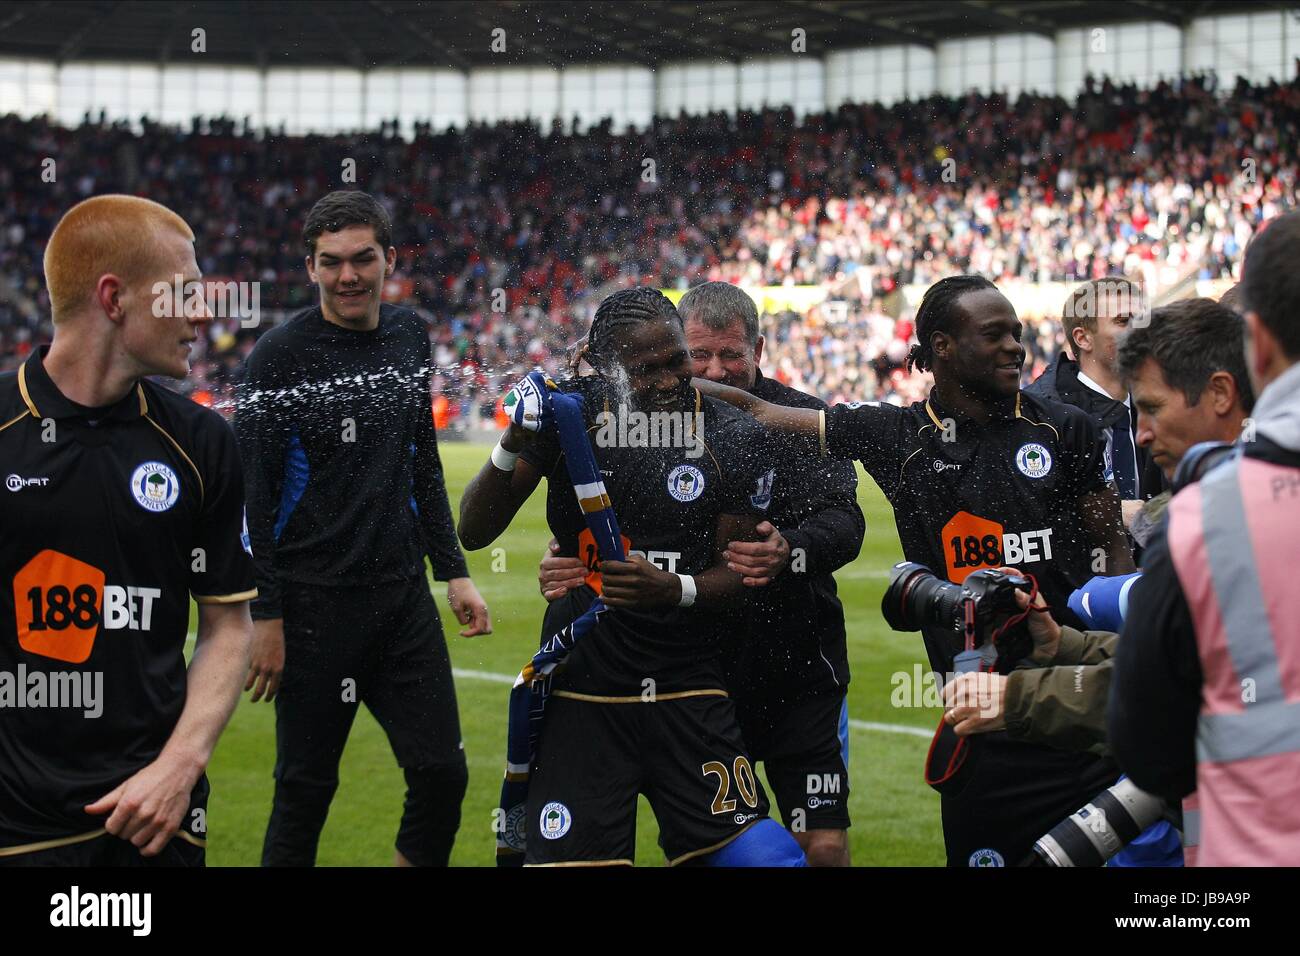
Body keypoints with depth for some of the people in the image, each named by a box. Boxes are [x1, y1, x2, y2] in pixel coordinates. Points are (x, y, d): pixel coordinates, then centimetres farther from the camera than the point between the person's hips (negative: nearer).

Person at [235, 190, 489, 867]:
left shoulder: (409, 337, 9)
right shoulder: (281, 355, -9)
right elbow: (253, 494, -9)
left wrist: (453, 570, 14)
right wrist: (264, 615, -13)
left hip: (404, 596, 5)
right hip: (314, 604, -5)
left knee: (441, 772, 2)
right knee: (306, 787, 2)